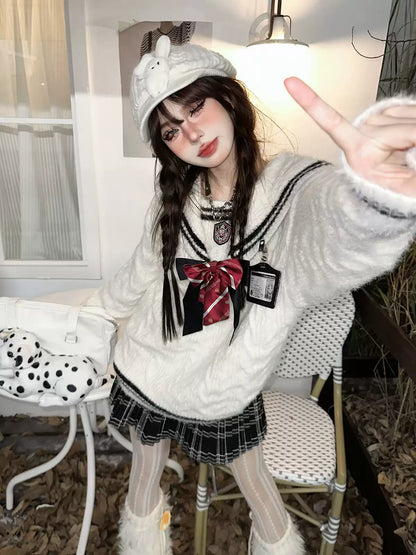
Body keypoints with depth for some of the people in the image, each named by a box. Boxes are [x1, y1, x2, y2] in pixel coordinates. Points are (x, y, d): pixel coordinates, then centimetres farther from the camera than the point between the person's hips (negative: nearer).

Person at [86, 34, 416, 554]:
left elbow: (340, 248, -48)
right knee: (145, 465, 29)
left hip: (225, 393, -3)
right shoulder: (174, 199, -9)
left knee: (251, 474, 23)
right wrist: (96, 307, 25)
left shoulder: (295, 188, -24)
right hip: (145, 371, 4)